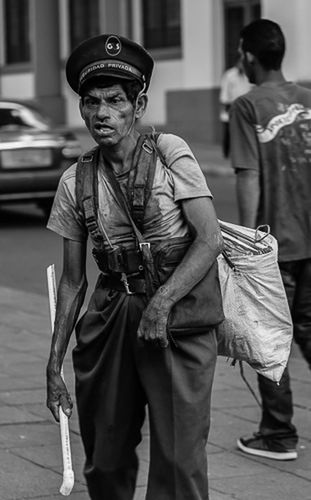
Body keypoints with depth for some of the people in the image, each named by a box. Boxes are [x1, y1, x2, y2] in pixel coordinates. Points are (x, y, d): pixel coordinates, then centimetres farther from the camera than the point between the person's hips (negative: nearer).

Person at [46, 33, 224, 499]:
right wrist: (54, 364, 6)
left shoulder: (169, 153, -6)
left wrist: (161, 303, -22)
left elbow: (210, 239, -11)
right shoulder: (76, 181, 4)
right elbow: (73, 281, 10)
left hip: (178, 320, -4)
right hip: (108, 325, 4)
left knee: (178, 461, -6)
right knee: (105, 462, 10)